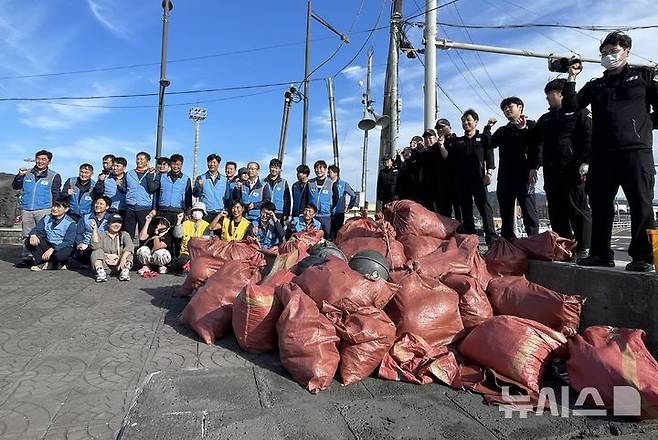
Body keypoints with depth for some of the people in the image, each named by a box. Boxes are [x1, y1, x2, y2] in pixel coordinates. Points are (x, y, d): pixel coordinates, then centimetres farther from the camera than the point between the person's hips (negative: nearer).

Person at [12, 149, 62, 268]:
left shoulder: (54, 176, 8)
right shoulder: (27, 174, 16)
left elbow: (56, 195, 5)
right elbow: (15, 187, 15)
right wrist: (20, 175, -3)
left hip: (44, 210, -3)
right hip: (26, 210, 3)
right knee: (27, 236, 4)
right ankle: (27, 258, 8)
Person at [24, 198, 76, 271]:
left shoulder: (70, 223, -12)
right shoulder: (47, 218, 6)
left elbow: (68, 242, -19)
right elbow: (37, 229, -2)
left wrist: (52, 249, -31)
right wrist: (33, 235, -27)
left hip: (62, 248, -5)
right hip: (48, 245, 5)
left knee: (58, 255, -37)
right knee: (29, 241, -15)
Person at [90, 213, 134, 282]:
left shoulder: (124, 234, 9)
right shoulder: (101, 234, 10)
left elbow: (129, 246, -13)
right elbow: (95, 246, -10)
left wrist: (123, 258, -32)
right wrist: (94, 230, -14)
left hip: (119, 263, 0)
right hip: (105, 264, 0)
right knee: (97, 251, -19)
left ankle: (125, 270, -36)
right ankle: (100, 271, -37)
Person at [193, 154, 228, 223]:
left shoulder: (224, 180, 10)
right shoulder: (200, 178, 6)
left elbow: (227, 197, 14)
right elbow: (195, 195, 5)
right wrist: (198, 186, -15)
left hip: (219, 213, 1)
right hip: (205, 213, -1)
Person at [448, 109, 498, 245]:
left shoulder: (483, 138, 13)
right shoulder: (457, 142, 21)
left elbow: (489, 155, 3)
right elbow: (450, 158, 17)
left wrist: (488, 173, -7)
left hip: (478, 178, -4)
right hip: (461, 180, 4)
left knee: (484, 207, -11)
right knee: (465, 210, 2)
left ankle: (491, 238, -14)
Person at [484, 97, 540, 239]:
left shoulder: (530, 125, 8)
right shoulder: (503, 130, 24)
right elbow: (488, 144, 12)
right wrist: (488, 127, 4)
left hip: (524, 176, -5)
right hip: (504, 178, 5)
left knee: (529, 212, -7)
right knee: (506, 215, 7)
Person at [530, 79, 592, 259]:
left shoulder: (579, 112, 4)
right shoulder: (545, 119, 24)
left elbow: (589, 138, -6)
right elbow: (537, 143, 24)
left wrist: (585, 162, -15)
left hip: (573, 171, -6)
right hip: (551, 173, 6)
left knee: (578, 210, -4)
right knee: (556, 212, 5)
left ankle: (583, 249, -1)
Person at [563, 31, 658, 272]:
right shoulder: (595, 85, 23)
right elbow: (570, 106, 9)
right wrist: (571, 79, 5)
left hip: (636, 151, -3)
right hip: (601, 155, 4)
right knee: (600, 206, 3)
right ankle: (600, 254, 10)